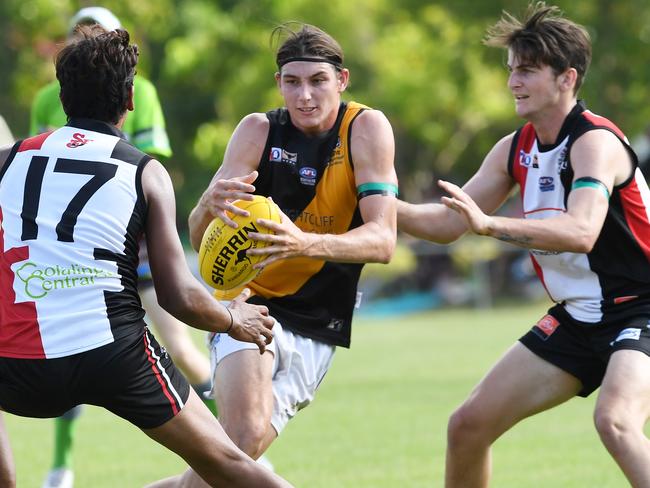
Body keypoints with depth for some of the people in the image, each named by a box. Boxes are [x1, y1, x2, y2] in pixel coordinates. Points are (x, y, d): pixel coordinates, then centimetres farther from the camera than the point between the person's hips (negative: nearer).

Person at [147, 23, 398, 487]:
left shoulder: (367, 128, -9)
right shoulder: (259, 131, -6)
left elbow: (383, 240, -19)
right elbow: (199, 239, -10)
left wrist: (306, 244, -38)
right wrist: (211, 204, -36)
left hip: (317, 330, 1)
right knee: (244, 436, -27)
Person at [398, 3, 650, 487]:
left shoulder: (595, 142, -20)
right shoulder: (515, 150, 5)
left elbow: (581, 231, -37)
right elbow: (449, 223, 12)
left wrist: (490, 224, -48)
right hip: (576, 318, 9)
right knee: (468, 426, 6)